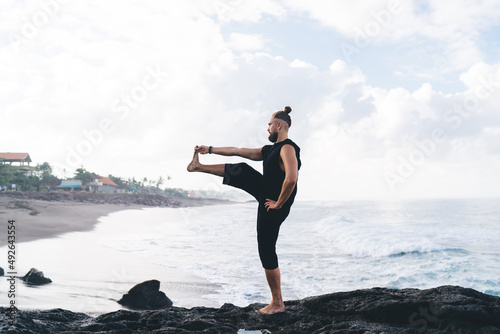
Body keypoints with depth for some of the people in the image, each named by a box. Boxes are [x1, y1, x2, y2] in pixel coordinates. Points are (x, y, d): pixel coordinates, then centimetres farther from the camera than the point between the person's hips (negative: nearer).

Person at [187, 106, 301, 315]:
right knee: (241, 171, 11)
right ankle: (198, 166, 33)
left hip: (274, 206, -9)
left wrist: (278, 203, -24)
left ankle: (277, 304, 3)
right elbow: (238, 151, 16)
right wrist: (210, 150, 19)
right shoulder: (270, 150, 10)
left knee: (267, 251, -4)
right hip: (265, 194, 9)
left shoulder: (287, 148, -22)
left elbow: (291, 179, -37)